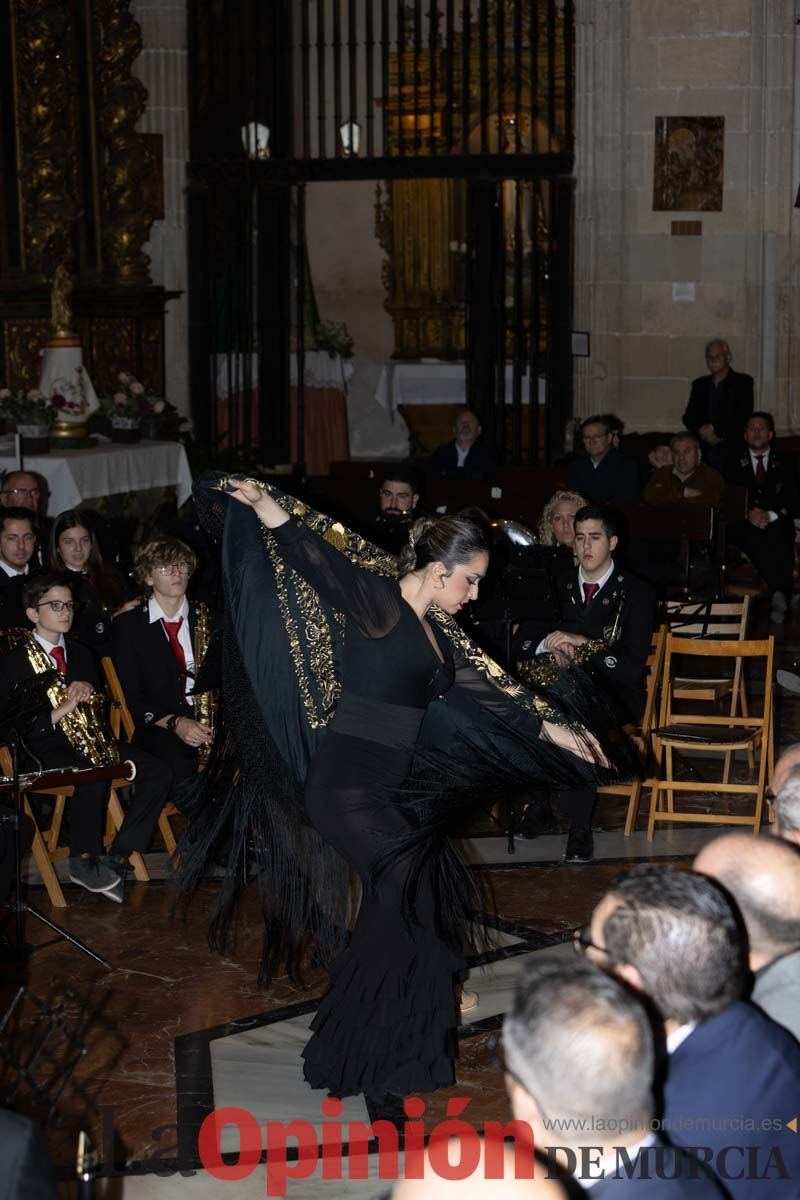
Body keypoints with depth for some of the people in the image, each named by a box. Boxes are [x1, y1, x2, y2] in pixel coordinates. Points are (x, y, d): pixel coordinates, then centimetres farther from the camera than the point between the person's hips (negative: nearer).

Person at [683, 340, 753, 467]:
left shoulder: (743, 382, 5)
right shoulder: (699, 384, 18)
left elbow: (743, 415, -6)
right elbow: (689, 417, 13)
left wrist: (714, 428, -9)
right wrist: (702, 431, -6)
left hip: (732, 451, -3)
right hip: (703, 450, 3)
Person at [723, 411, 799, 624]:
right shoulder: (734, 465, 20)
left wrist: (771, 515, -12)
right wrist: (749, 514, -13)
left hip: (777, 525, 0)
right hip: (743, 527, 0)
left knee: (776, 540, -37)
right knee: (753, 536, -37)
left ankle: (779, 598, -46)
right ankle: (778, 592, -46)